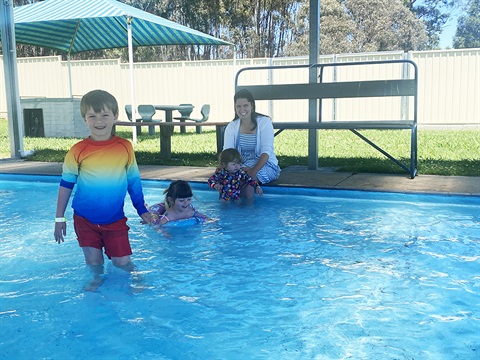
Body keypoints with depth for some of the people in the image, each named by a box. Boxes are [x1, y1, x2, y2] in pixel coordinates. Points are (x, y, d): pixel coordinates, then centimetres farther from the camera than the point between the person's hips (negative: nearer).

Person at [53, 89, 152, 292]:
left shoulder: (125, 148, -7)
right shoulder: (77, 151, -9)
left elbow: (134, 182, 4)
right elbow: (66, 185, 0)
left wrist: (142, 210, 7)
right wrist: (59, 218, 2)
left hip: (115, 219, 0)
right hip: (84, 218, 1)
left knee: (121, 261, 2)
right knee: (93, 259, 10)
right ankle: (97, 279, 40)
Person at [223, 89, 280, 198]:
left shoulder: (264, 122, -7)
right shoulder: (232, 127, 4)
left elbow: (266, 152, -18)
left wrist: (253, 171, -34)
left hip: (265, 165, -3)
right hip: (240, 166, 3)